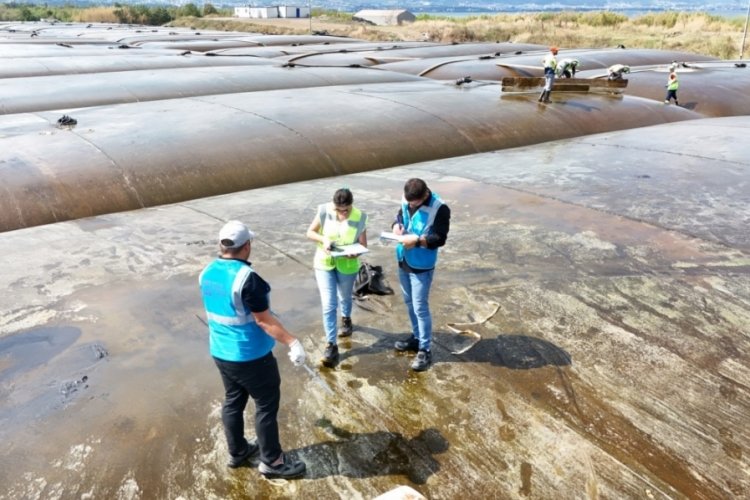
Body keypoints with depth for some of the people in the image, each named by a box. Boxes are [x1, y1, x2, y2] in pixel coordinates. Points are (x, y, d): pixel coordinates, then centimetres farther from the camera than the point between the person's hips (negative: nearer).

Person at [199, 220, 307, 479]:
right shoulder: (246, 277, -26)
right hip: (251, 357, -8)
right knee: (267, 405, 7)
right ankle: (272, 461, 19)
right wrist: (292, 342, -22)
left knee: (233, 400, 22)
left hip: (220, 352, 8)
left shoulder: (207, 273, 0)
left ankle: (237, 452, 38)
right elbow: (264, 320, -25)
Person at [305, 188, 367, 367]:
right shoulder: (324, 211, -17)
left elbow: (363, 245, -11)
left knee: (344, 298, 24)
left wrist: (355, 253, -34)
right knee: (328, 305, -4)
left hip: (347, 265, 0)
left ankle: (346, 319, 57)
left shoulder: (359, 218, -19)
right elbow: (310, 232, -6)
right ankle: (331, 345, 4)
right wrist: (323, 239, -26)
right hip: (324, 263, 0)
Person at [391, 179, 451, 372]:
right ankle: (417, 337, 38)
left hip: (422, 267, -7)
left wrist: (417, 240, -32)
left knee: (420, 307, -3)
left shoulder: (440, 209, -21)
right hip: (404, 261, 7)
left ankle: (425, 350, 9)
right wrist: (397, 225, -8)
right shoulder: (407, 201, -3)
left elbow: (440, 239, -21)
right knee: (409, 303, 19)